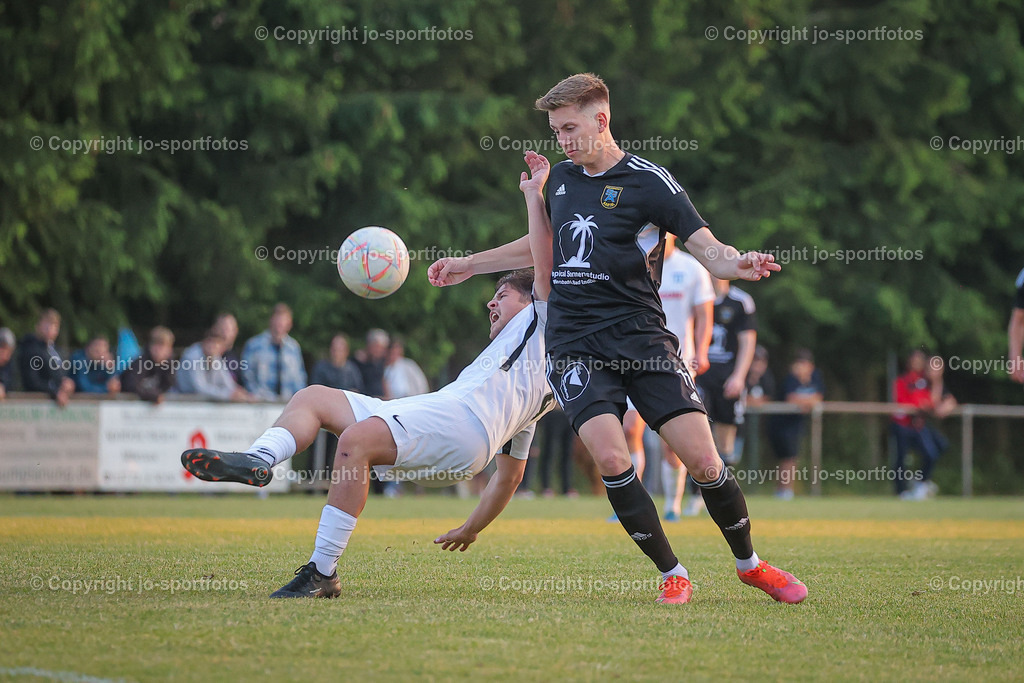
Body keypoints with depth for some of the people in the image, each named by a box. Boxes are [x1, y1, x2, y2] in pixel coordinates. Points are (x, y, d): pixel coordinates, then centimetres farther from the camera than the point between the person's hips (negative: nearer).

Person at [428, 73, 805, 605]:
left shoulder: (648, 181, -3)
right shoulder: (560, 178, 13)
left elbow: (707, 249, -9)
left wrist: (739, 264, -31)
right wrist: (469, 265, 35)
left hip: (640, 337, -3)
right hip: (575, 347, 3)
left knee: (702, 459, -10)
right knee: (610, 458, -19)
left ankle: (750, 564, 14)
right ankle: (672, 574, -3)